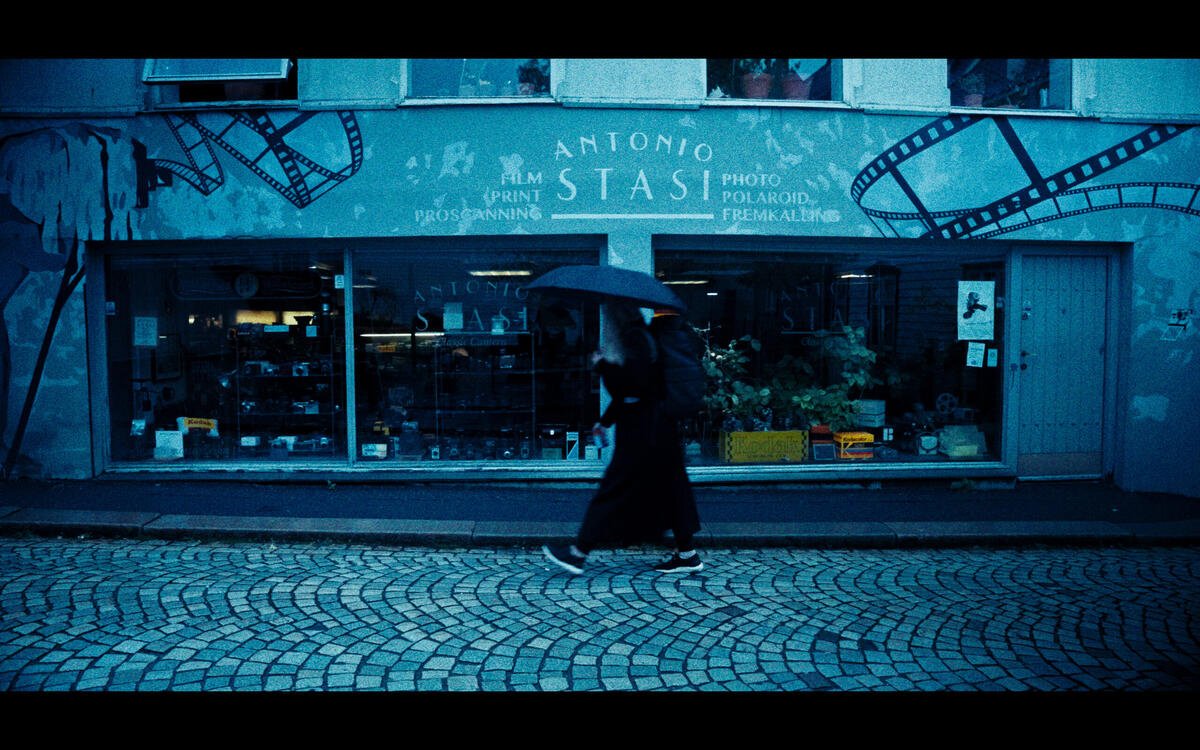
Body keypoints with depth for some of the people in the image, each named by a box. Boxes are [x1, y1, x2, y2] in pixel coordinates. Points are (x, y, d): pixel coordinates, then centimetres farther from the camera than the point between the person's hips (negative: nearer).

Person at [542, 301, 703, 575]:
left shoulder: (635, 339, -15)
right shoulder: (636, 337, 16)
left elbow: (636, 383, -25)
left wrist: (603, 365, -14)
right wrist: (605, 421, 28)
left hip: (642, 432, -10)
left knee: (614, 489, -4)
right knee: (665, 488, 12)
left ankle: (579, 553, 4)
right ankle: (687, 554, 19)